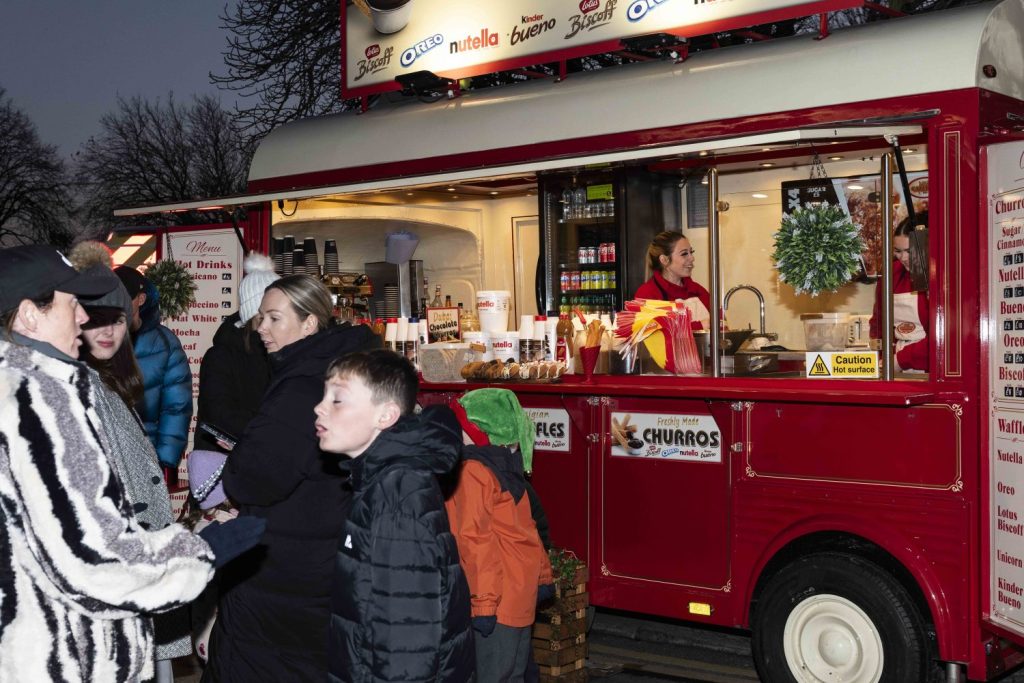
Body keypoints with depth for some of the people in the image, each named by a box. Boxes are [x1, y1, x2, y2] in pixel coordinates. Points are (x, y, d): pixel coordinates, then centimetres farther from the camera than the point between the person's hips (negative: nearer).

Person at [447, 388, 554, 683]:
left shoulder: (504, 465, 4)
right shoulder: (473, 472, -8)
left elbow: (524, 529, 6)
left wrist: (542, 575, 5)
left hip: (518, 597, 5)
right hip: (498, 601, -5)